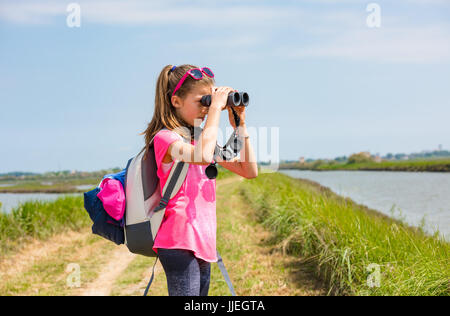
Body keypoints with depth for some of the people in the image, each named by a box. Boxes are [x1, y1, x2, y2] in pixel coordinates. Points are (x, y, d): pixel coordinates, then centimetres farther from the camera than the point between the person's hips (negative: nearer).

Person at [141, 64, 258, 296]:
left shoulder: (201, 138, 18)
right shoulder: (165, 137, -7)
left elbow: (249, 170, 18)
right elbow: (203, 156, -29)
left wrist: (240, 126, 10)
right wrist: (216, 107, -19)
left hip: (203, 243, 9)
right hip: (179, 243, -8)